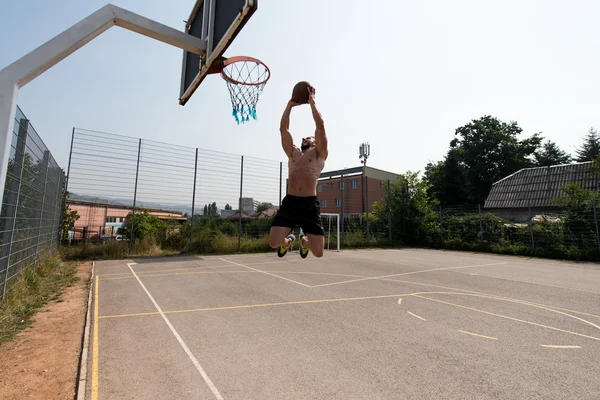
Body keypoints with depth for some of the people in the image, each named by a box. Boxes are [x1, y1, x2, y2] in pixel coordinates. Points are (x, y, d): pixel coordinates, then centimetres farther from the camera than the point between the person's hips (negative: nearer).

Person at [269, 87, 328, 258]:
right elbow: (283, 128, 17)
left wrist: (312, 102, 12)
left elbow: (320, 126, 5)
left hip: (310, 204, -2)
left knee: (318, 252, -5)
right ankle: (288, 240, 25)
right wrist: (290, 104, 18)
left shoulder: (319, 154, 14)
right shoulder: (293, 153, 22)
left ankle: (304, 241, 33)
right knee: (274, 242, -13)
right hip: (290, 202, 2)